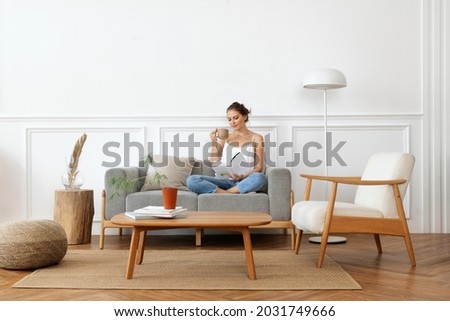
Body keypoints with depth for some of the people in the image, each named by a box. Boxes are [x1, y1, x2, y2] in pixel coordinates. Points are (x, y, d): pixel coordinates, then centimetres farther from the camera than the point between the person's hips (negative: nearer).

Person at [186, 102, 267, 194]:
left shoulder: (256, 138, 11)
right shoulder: (224, 137, 17)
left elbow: (259, 167, 4)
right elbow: (214, 164, 12)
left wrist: (243, 176, -13)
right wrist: (213, 142, 0)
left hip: (245, 181, -2)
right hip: (225, 180, 2)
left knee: (260, 178, -39)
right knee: (191, 180, -25)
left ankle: (219, 193, -26)